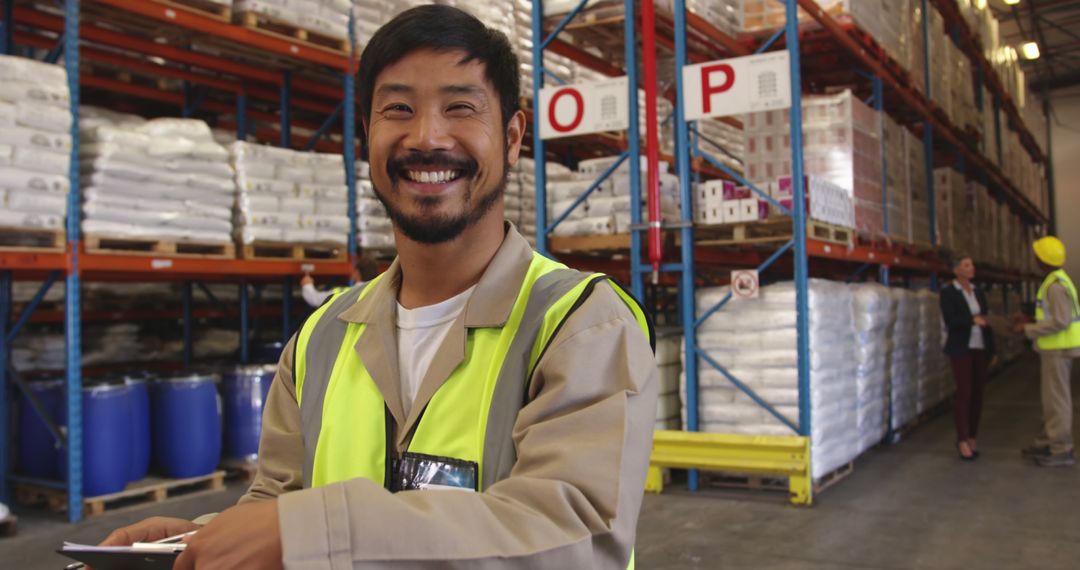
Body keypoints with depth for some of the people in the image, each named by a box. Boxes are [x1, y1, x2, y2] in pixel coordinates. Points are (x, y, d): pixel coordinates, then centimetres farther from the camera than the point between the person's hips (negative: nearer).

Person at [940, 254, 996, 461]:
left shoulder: (978, 292, 12)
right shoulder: (948, 292, -4)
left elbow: (986, 321, 13)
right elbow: (950, 321, -14)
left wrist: (992, 349, 10)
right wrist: (973, 320, -28)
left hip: (981, 348, 5)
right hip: (962, 349, -5)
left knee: (977, 393, 5)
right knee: (964, 393, -7)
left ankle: (972, 437, 13)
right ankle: (962, 441, -1)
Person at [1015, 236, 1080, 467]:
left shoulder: (1056, 285, -18)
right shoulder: (1056, 282, 14)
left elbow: (1060, 321, -23)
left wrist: (1028, 330, -17)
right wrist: (1030, 323, 15)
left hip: (1058, 350, -10)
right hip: (1054, 348, 10)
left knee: (1057, 398, -5)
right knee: (1052, 398, 15)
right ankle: (1047, 443, 23)